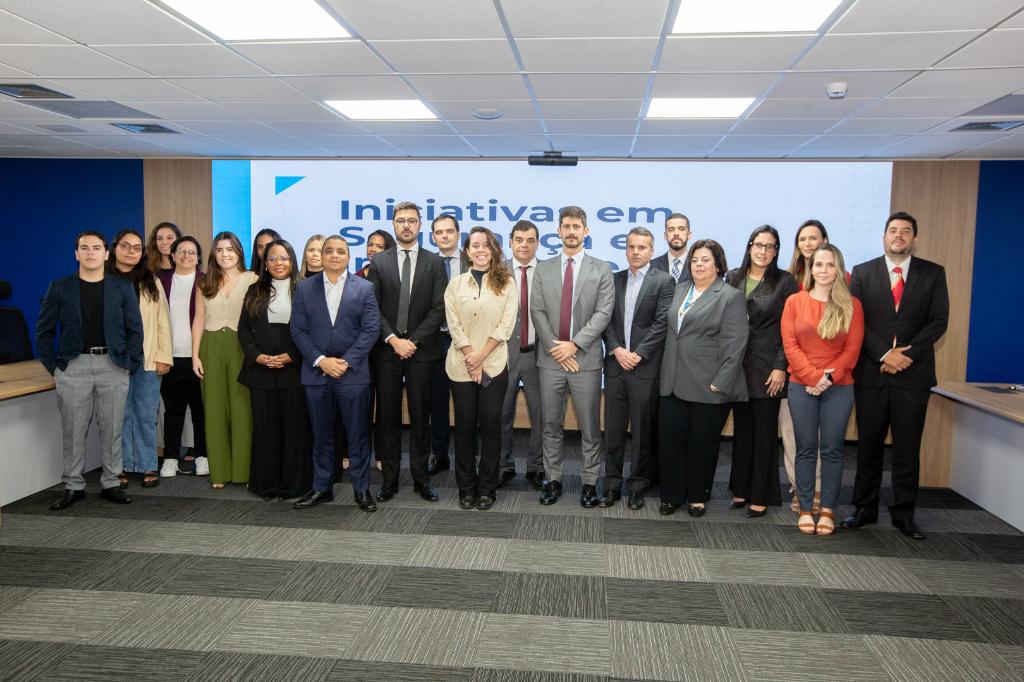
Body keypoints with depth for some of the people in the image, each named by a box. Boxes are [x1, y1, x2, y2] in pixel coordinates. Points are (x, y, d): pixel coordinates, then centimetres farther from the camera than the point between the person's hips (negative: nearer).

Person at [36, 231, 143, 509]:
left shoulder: (122, 287, 5)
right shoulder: (60, 288, 4)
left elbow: (135, 328, 6)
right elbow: (44, 330, 7)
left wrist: (129, 363, -1)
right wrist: (53, 366, 1)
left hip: (112, 365, 0)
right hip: (73, 365, 0)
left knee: (112, 429, 5)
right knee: (73, 431, 5)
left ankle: (111, 484, 17)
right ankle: (73, 487, 17)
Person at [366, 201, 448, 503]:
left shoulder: (434, 263, 4)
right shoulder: (379, 262, 6)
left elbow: (438, 309, -2)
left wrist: (413, 341, -10)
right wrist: (393, 340, -11)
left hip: (421, 350, -1)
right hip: (386, 350, 1)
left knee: (420, 417, 5)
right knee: (388, 417, 5)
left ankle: (420, 478, 14)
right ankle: (389, 479, 14)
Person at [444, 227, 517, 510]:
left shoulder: (506, 283, 4)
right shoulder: (456, 283, 7)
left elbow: (506, 325, -3)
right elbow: (454, 324, 0)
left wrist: (481, 356, -10)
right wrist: (470, 358, -9)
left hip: (494, 364, -1)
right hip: (461, 366, 1)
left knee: (490, 425, 2)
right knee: (464, 426, 5)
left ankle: (487, 489, 14)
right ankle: (466, 488, 17)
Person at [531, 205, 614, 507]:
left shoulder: (601, 269, 3)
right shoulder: (543, 269, 9)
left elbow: (603, 313, -6)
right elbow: (537, 312, 2)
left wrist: (574, 344, -14)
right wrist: (555, 348, -8)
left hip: (585, 358, -2)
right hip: (551, 358, 2)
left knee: (590, 426, 4)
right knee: (551, 425, 9)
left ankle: (590, 482, 15)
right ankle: (553, 479, 20)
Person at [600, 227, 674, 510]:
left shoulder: (664, 281, 0)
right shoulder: (615, 280, 12)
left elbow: (662, 323, -7)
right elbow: (606, 319, 7)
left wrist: (638, 354, -13)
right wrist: (616, 350, -7)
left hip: (645, 367, -3)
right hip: (615, 365, 3)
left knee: (642, 431, 5)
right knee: (613, 430, 7)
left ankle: (637, 487, 17)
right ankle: (612, 485, 17)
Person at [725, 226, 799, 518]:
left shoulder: (785, 282, -2)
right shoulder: (733, 278, 8)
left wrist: (781, 367, -11)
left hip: (767, 366, -3)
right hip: (737, 363, 3)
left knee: (765, 432, 2)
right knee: (741, 429, 10)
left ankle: (760, 496, 11)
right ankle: (740, 489, 21)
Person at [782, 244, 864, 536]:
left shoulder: (851, 305, 3)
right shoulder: (795, 301, 3)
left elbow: (852, 349, -1)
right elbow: (790, 345, -2)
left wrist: (829, 376, -12)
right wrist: (812, 377, -12)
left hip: (839, 387, 0)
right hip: (802, 386, 0)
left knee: (832, 449, 4)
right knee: (806, 449, 5)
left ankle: (828, 510, 14)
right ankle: (806, 509, 13)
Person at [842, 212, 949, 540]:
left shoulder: (933, 274, 7)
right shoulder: (862, 273, 6)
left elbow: (938, 321, -1)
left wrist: (907, 353, -12)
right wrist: (884, 354, -13)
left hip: (913, 374, 0)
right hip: (871, 373, 0)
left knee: (908, 449, 6)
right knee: (868, 446, 7)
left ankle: (903, 514, 17)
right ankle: (865, 509, 18)